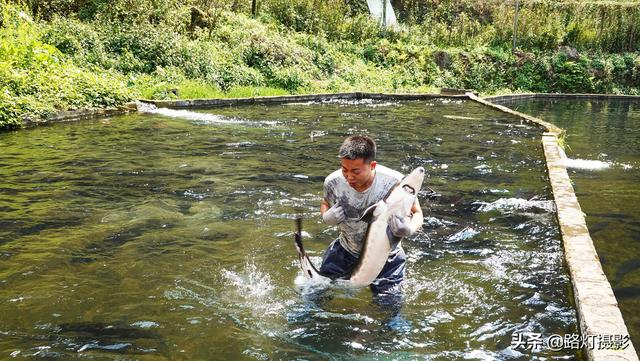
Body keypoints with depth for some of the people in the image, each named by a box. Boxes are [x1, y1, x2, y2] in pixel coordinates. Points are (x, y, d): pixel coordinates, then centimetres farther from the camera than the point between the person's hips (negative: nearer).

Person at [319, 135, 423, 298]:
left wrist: (408, 229, -39)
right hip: (346, 249, 2)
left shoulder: (395, 182, -31)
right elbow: (326, 204, 2)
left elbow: (417, 214, -15)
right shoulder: (333, 182, -23)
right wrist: (327, 217, -23)